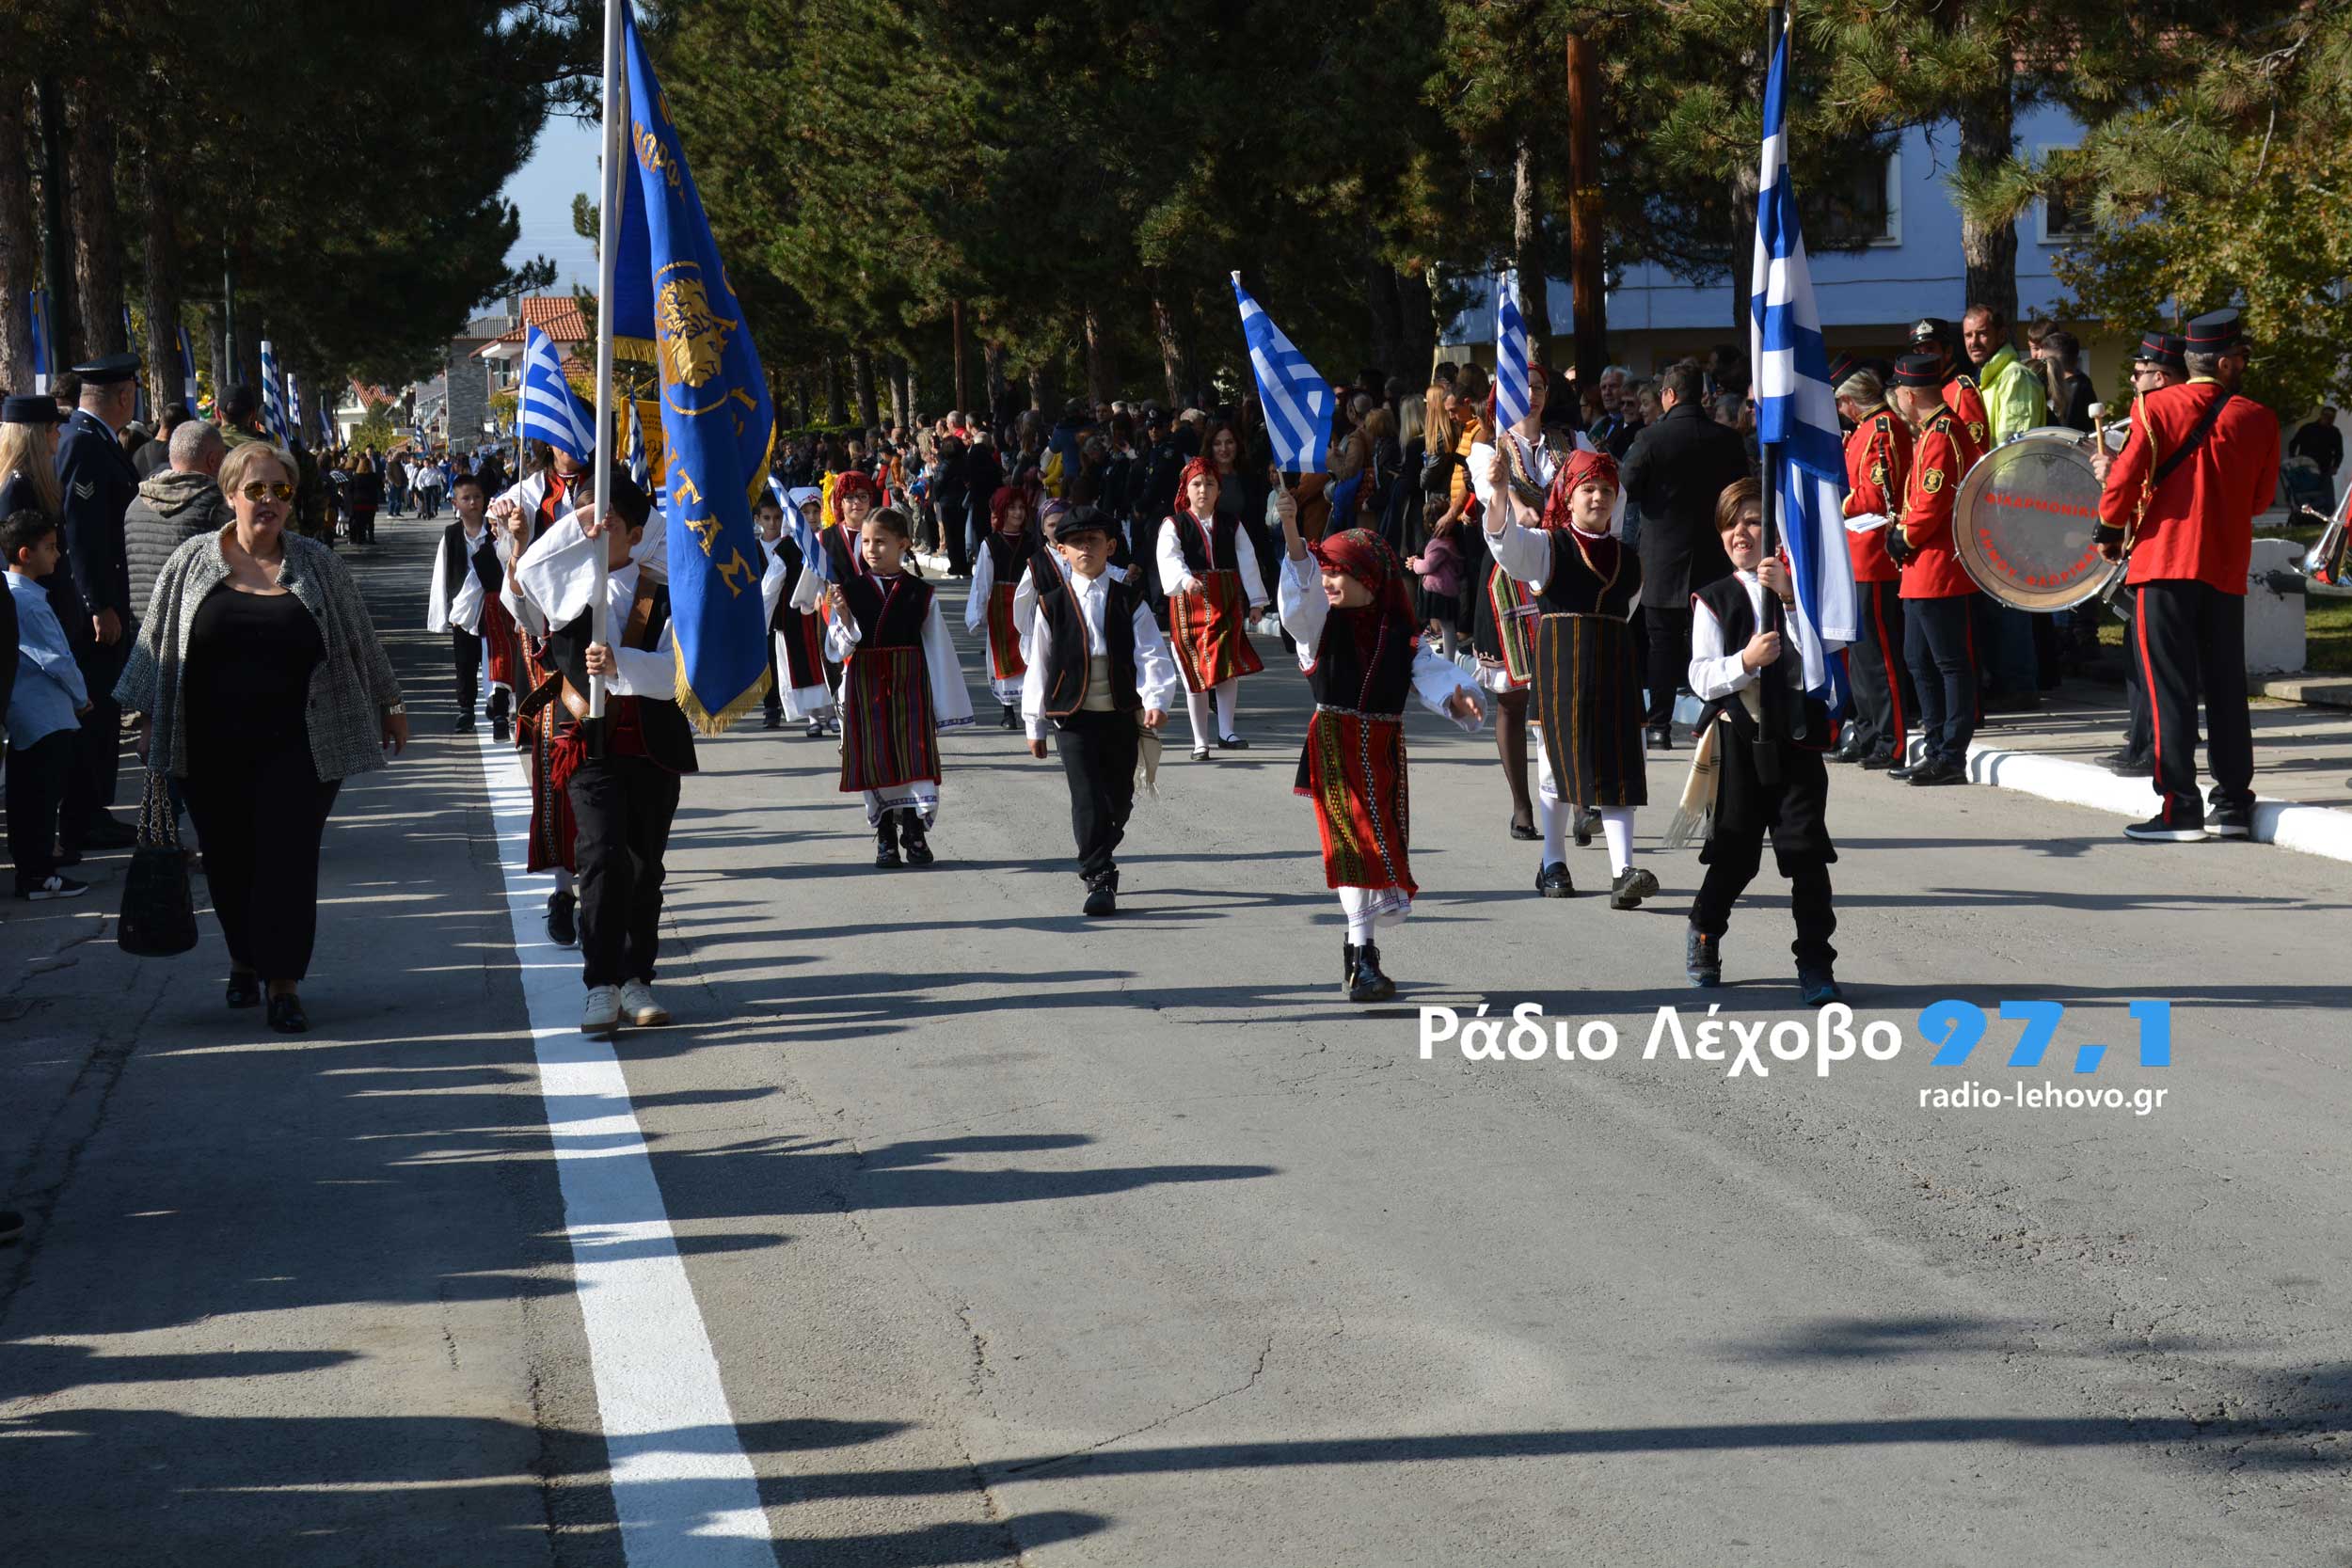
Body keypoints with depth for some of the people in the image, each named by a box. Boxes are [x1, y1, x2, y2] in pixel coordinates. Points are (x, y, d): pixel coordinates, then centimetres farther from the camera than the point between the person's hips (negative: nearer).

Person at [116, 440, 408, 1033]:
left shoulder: (317, 565, 5)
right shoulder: (193, 562, 4)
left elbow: (360, 640, 14)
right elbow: (156, 643, 10)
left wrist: (389, 705, 19)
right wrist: (150, 719, 9)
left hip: (296, 747, -1)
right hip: (211, 750, 1)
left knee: (289, 859, -7)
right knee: (229, 861, 7)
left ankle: (284, 983, -1)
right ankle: (244, 961, 28)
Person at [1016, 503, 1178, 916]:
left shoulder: (1127, 597, 1)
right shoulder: (1052, 602, 0)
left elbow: (1150, 653, -5)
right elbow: (1039, 663, 6)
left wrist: (1156, 700, -21)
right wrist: (1035, 725, 7)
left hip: (1122, 712, 2)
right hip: (1072, 714, -2)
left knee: (1119, 797, 13)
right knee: (1088, 799, -12)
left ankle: (1099, 855, 40)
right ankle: (1100, 881, -10)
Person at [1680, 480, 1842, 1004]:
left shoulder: (1800, 587, 5)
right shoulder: (1714, 599, 2)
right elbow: (1702, 678, -5)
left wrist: (1789, 596, -19)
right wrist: (1745, 661, -23)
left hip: (1797, 730, 0)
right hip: (1738, 736, 0)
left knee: (1806, 851, -5)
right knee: (1735, 850, 7)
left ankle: (1815, 962, 1)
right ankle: (1704, 933, 33)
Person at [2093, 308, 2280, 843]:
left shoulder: (2154, 408, -6)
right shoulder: (2258, 420, 1)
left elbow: (2125, 478, -8)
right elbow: (2262, 497, 10)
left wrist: (2110, 532, 8)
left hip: (2164, 560, -2)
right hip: (2226, 568, 3)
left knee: (2171, 688, -2)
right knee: (2226, 688, 11)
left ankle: (2180, 809, -5)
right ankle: (2233, 806, 12)